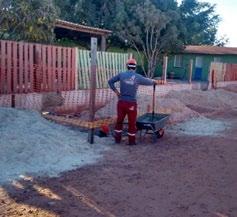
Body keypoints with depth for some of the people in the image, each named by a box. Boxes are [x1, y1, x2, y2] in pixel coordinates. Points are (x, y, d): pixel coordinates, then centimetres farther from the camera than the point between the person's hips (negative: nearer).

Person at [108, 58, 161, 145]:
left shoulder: (121, 74, -1)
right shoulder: (138, 77, -5)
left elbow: (110, 81, 5)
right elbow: (148, 81, 10)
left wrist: (116, 91, 10)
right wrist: (155, 82, 32)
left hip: (121, 102, 2)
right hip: (131, 103, -2)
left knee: (119, 120, 15)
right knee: (132, 123, 10)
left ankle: (117, 139, 24)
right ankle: (131, 141, 19)